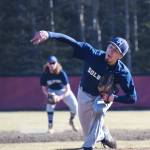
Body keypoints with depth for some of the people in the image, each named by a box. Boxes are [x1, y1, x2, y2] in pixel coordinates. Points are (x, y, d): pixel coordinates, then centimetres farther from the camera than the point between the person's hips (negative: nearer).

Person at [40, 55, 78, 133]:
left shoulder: (61, 73, -29)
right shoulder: (45, 75, -22)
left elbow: (67, 89, -29)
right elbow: (44, 89, -9)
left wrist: (60, 97, -46)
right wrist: (48, 95, -31)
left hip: (64, 90, 0)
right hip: (52, 91, 1)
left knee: (75, 106, -14)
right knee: (50, 103, -29)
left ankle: (71, 121, 20)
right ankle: (50, 127, -20)